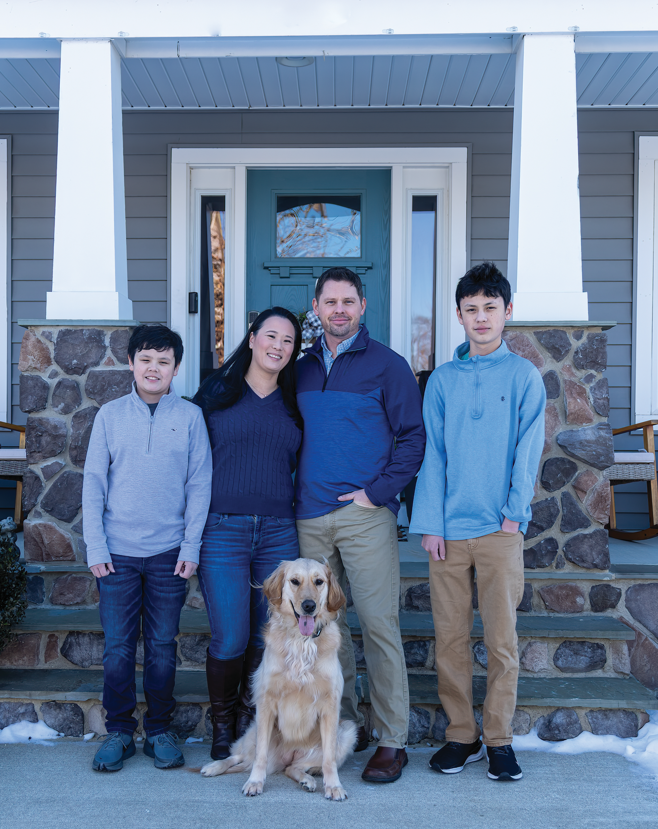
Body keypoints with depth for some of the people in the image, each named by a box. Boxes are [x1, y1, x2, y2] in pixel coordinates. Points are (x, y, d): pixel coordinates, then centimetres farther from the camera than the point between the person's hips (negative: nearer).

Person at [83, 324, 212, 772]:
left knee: (163, 647, 7)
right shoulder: (110, 415, 4)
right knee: (118, 648, 4)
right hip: (118, 552, 1)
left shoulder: (190, 416, 2)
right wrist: (96, 547, -2)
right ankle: (119, 732, 19)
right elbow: (94, 483, 5)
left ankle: (161, 731, 21)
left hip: (169, 553, 0)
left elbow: (200, 484, 2)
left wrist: (191, 546, -4)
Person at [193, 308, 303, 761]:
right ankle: (222, 727, 19)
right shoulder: (216, 392, 4)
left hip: (279, 533, 3)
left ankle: (250, 722, 25)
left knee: (268, 638, 5)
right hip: (223, 532, -3)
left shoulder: (293, 405, 12)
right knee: (231, 640, -4)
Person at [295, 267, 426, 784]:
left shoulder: (387, 365, 0)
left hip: (364, 514, -5)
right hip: (310, 517, 5)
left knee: (379, 625, -5)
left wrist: (378, 491, -10)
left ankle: (393, 741, 5)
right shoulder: (303, 369, 15)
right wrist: (296, 492, 9)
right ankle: (347, 726, 24)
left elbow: (412, 437, -2)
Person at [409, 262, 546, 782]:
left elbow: (527, 450, 1)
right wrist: (430, 522, -1)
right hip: (449, 528, 2)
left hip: (500, 529, -2)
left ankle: (499, 740, 14)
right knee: (450, 637, 5)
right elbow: (433, 453, 7)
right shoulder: (442, 380, 10)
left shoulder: (524, 375, 5)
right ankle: (461, 736, 18)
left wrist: (515, 512, -7)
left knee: (501, 637, 1)